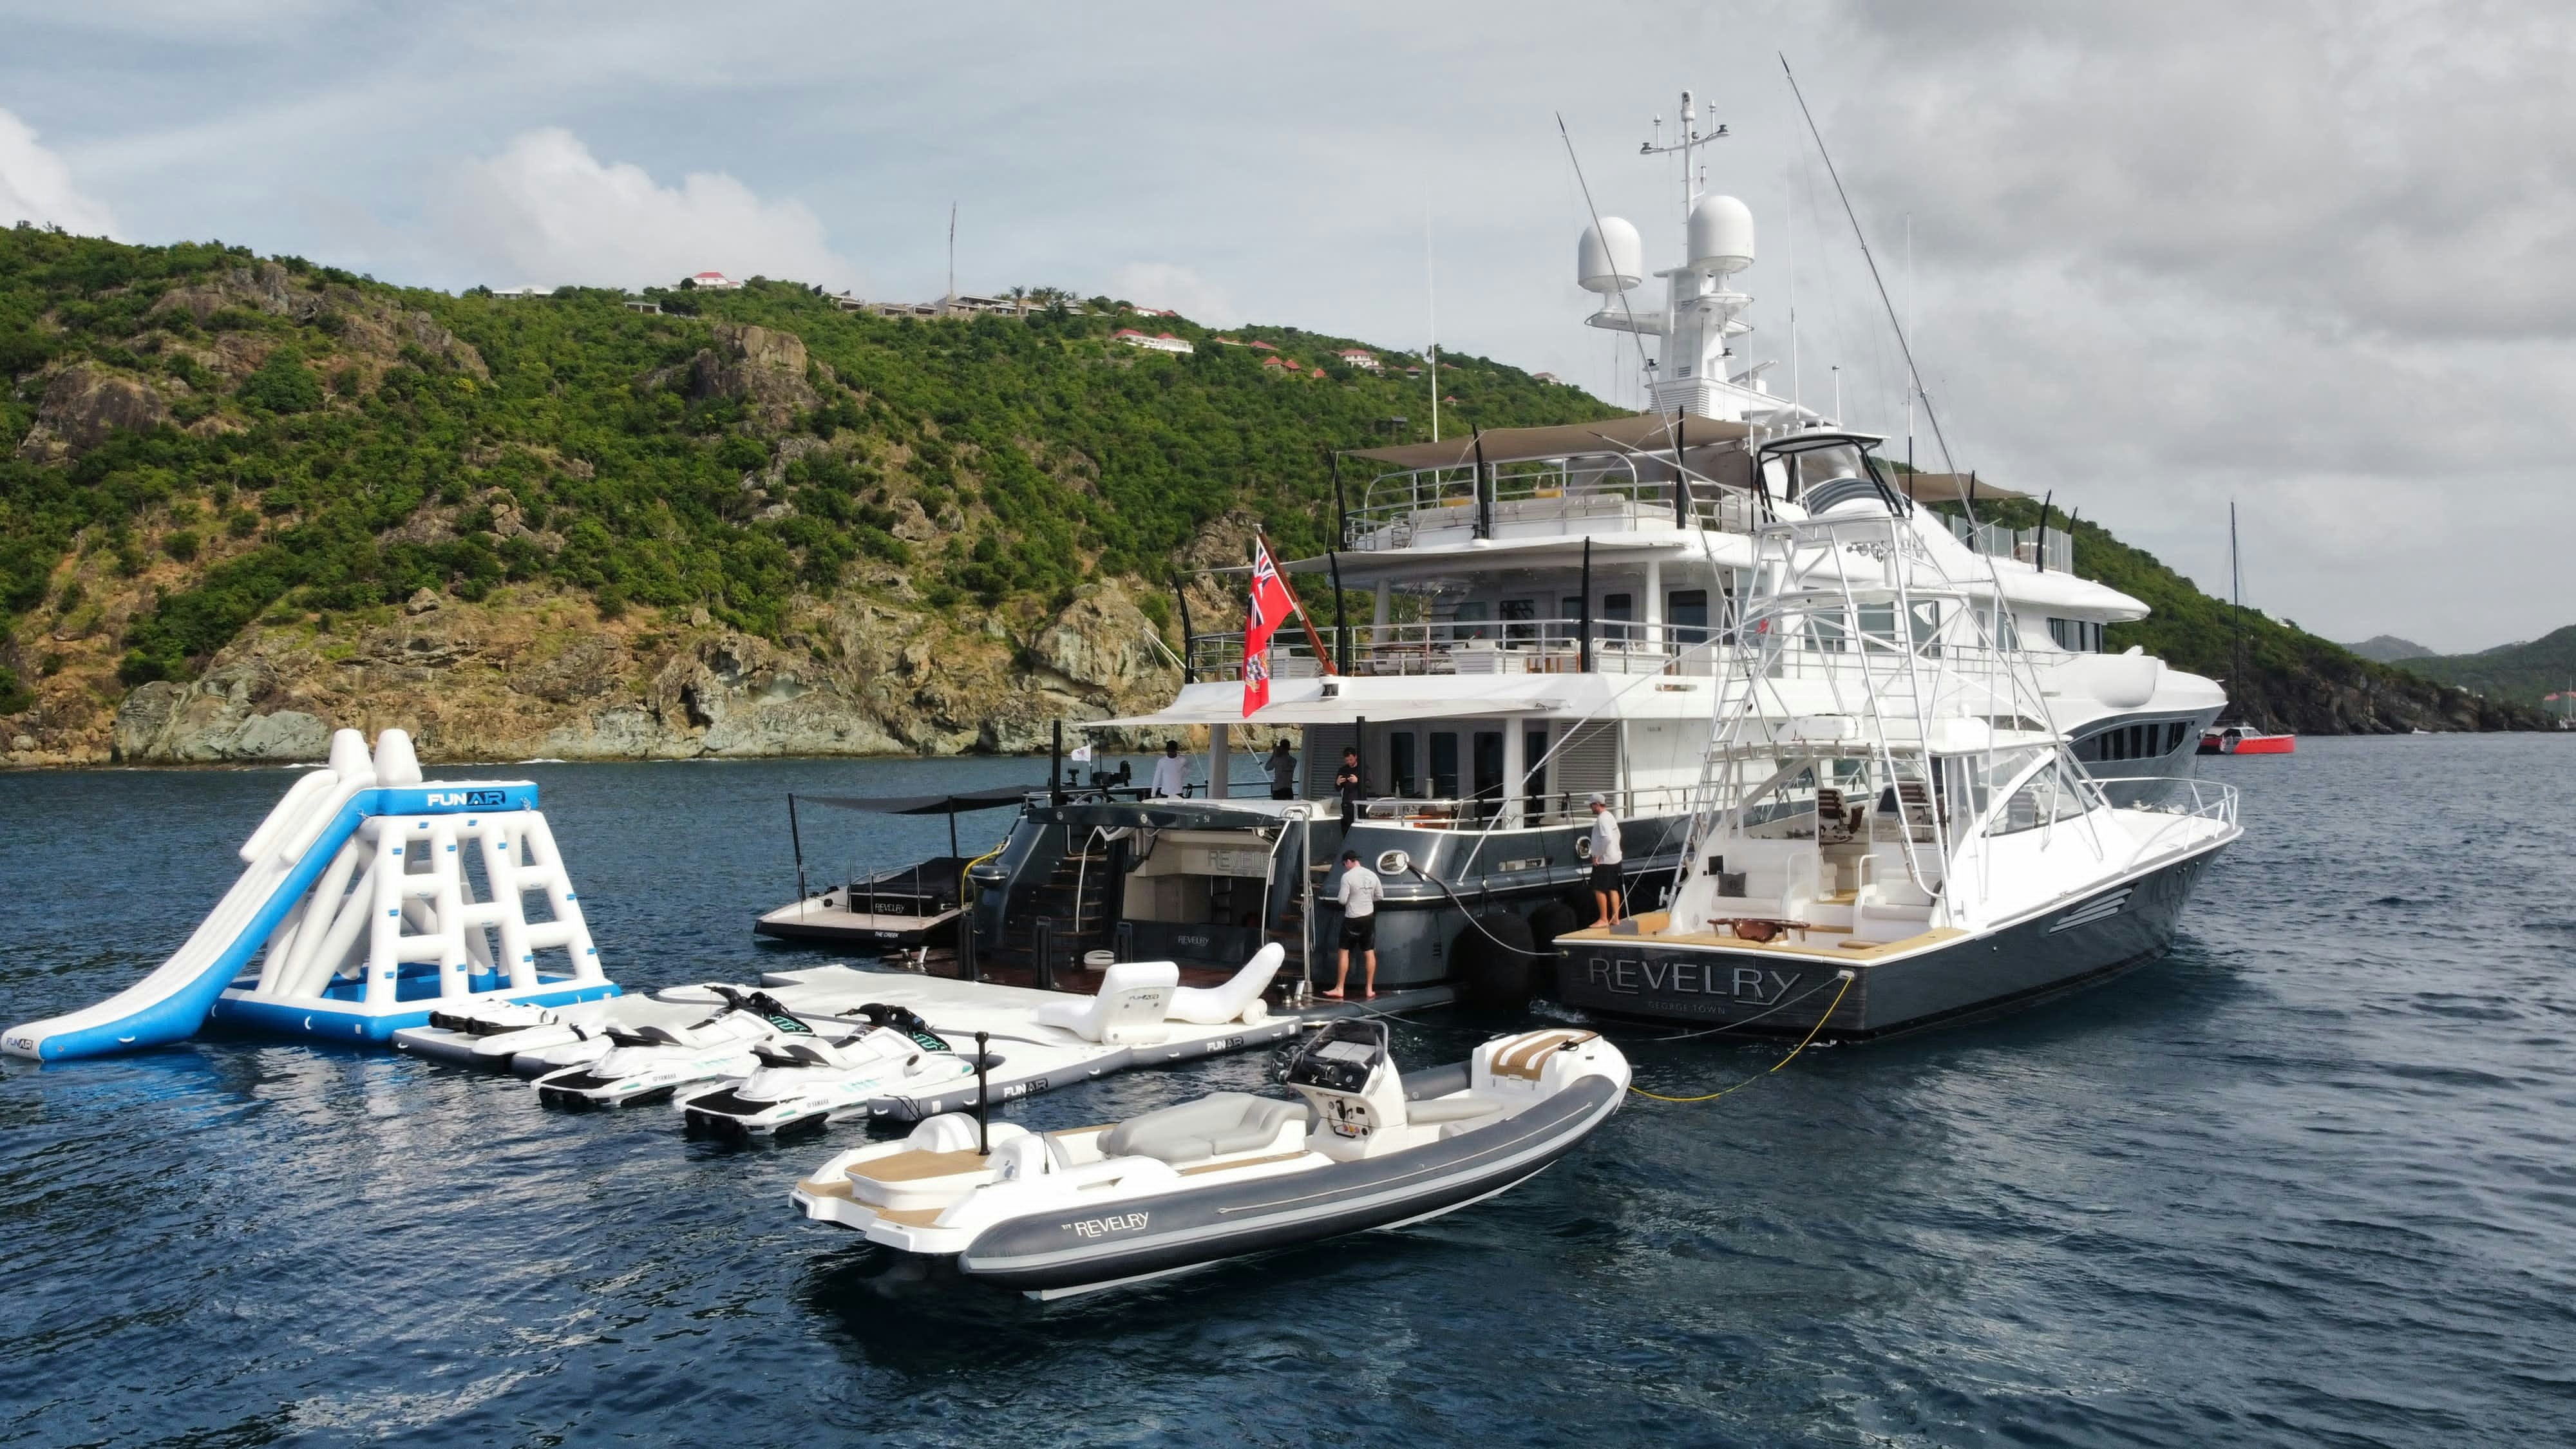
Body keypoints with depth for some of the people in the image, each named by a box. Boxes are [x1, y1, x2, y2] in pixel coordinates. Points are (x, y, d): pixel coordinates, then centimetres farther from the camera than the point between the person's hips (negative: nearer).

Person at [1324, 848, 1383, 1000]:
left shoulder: (1347, 876, -15)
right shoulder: (1372, 875, 3)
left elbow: (1342, 900, -15)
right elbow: (1380, 897, 10)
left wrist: (1339, 895, 6)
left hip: (1352, 919, -5)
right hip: (1369, 917, 5)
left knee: (1344, 952, 3)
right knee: (1369, 952, 7)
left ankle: (1339, 989, 4)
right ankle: (1369, 990, 10)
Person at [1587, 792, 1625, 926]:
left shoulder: (1602, 819, -16)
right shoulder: (1610, 816, 15)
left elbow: (1607, 838, -28)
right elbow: (1617, 836, 22)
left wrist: (1598, 855, -21)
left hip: (1603, 860, -10)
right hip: (1614, 859, 10)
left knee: (1599, 890, -6)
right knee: (1613, 889, 11)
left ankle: (1604, 919, -5)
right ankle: (1615, 919, 14)